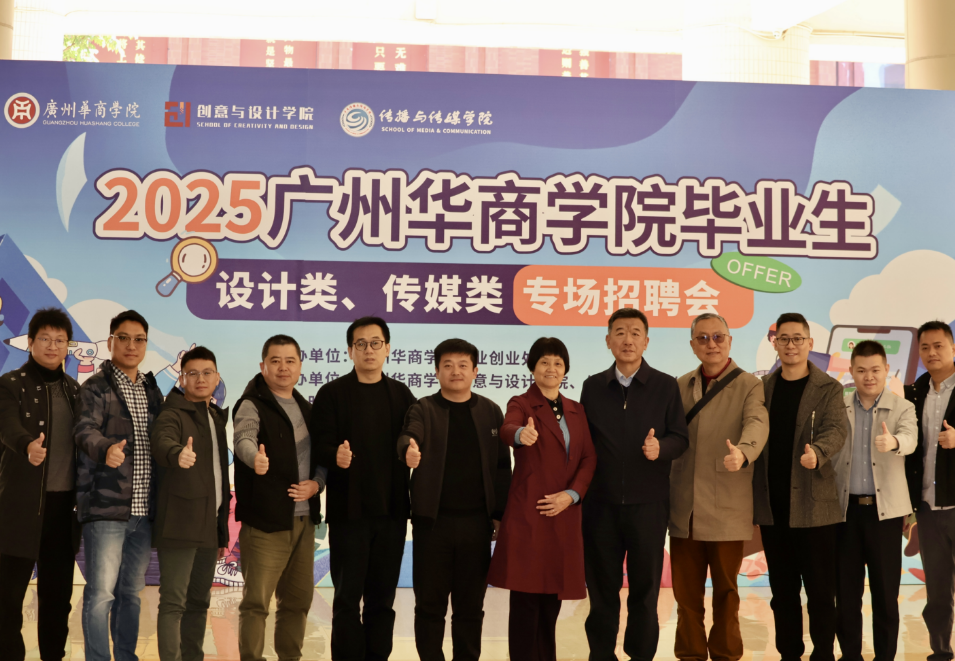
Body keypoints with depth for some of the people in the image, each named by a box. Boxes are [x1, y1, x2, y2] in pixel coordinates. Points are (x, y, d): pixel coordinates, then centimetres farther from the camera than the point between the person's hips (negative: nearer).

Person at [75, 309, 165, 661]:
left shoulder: (152, 391, 16)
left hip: (143, 511, 6)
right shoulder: (96, 387, -3)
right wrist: (106, 449, -43)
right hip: (106, 509, -6)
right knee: (101, 593, -7)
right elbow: (85, 430, -21)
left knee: (131, 592, 13)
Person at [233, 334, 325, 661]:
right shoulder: (251, 405, -8)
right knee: (256, 600, -7)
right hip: (265, 520, -7)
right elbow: (244, 439, -28)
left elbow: (322, 456, 18)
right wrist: (255, 458, -51)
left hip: (304, 519, 7)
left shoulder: (306, 409, 14)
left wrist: (316, 483, -3)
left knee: (298, 598, 14)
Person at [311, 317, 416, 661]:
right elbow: (320, 446, -7)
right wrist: (336, 456, -27)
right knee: (347, 597, 0)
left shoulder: (401, 394, 11)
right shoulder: (332, 393, 1)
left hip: (391, 510, 3)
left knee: (382, 599, 8)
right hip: (348, 510, -3)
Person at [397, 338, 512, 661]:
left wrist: (500, 513, 0)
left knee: (471, 605, 8)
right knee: (430, 603, 4)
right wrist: (408, 450, -43)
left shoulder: (490, 411, 8)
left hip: (476, 522, 2)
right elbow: (409, 436, -20)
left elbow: (502, 466, 6)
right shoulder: (423, 409, 2)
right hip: (432, 520, -1)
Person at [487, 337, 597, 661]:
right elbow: (507, 429, -23)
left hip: (564, 514, 5)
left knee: (552, 599, 10)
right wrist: (522, 434, -47)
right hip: (529, 515, -5)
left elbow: (589, 458, 9)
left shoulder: (576, 410, 15)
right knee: (526, 600, -4)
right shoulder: (521, 404, -1)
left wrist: (571, 494, -7)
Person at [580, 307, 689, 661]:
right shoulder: (593, 386, 7)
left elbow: (680, 438, 0)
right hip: (600, 502, 2)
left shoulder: (666, 386, 2)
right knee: (602, 587, 8)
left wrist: (660, 447, -21)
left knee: (645, 587, 6)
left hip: (648, 502, -1)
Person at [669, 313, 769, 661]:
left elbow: (757, 424, -20)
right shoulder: (680, 386, 13)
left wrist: (742, 452, -39)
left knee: (725, 589, 7)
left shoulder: (750, 385, -1)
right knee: (686, 591, 9)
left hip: (727, 509, -3)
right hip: (684, 507, 3)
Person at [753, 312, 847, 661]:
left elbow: (836, 429, -15)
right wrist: (754, 497, 2)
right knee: (782, 589, 11)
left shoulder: (828, 389, 0)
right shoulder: (762, 387, 11)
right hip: (772, 504, 4)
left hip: (813, 503, -3)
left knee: (820, 589, 1)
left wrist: (817, 453, -36)